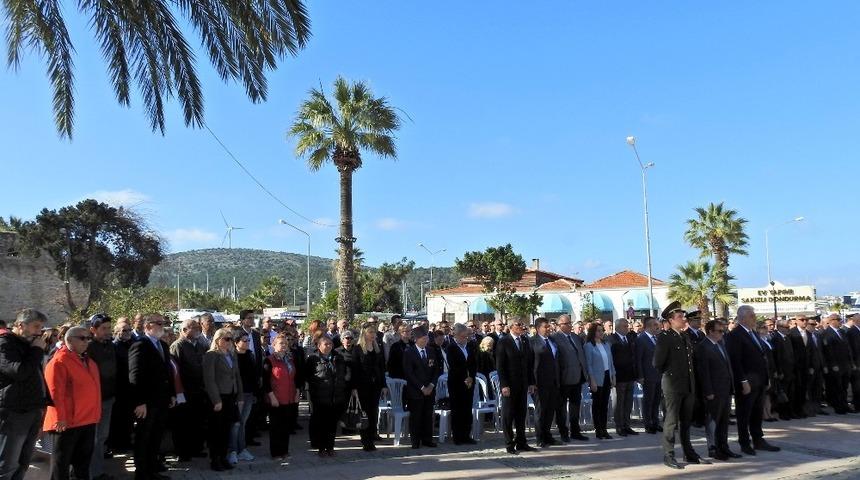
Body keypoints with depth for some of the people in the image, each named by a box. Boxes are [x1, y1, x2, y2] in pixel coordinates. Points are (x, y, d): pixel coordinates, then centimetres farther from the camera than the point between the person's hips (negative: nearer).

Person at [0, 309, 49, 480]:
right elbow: (19, 371, -26)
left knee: (23, 464, 14)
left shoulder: (28, 344, 17)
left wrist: (41, 404, 20)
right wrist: (37, 350, -16)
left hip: (33, 412, 9)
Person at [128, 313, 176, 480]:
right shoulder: (139, 346, -14)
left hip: (162, 401, 8)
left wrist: (172, 394, 13)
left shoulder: (163, 345, 13)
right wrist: (140, 402, -22)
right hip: (147, 402, -8)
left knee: (156, 438, 17)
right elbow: (135, 376, -19)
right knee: (143, 439, 7)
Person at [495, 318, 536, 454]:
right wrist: (504, 385, -15)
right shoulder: (503, 341, -6)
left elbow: (529, 363, 14)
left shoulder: (525, 341, 11)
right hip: (509, 385, -5)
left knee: (522, 414, 10)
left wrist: (531, 382, 8)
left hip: (523, 384, 5)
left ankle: (521, 443, 18)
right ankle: (509, 444, 10)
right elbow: (499, 365, -9)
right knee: (508, 415, 2)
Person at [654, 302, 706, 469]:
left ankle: (689, 453, 24)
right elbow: (657, 363, -13)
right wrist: (670, 373, 0)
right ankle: (668, 455, 6)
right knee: (671, 421, -1)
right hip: (673, 385, -7)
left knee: (686, 421, 15)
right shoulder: (664, 337, -12)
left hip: (688, 385, 7)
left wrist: (691, 379, 13)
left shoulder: (686, 337, 12)